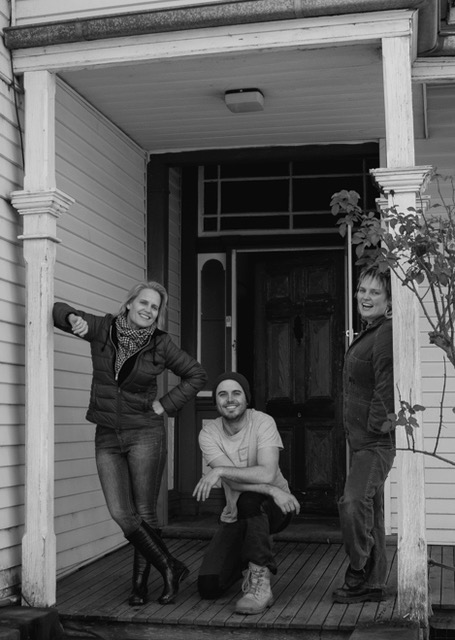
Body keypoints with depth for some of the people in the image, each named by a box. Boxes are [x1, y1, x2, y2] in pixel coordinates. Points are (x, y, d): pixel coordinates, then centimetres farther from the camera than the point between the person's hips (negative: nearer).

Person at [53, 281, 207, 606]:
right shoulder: (104, 329, 0)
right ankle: (171, 568, 8)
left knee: (145, 514, -3)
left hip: (145, 434, -2)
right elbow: (59, 311, 8)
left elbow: (196, 375, 7)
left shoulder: (161, 344, -4)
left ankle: (140, 582, 14)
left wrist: (167, 405, -3)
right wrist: (75, 319, -15)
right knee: (121, 514, -7)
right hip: (107, 437, 2)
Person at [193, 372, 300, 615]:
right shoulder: (208, 434, -10)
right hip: (235, 517, 4)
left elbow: (268, 473, -32)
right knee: (208, 587, -9)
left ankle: (260, 584, -29)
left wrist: (220, 471, -37)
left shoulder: (262, 422, -18)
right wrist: (273, 491, -33)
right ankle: (244, 562, 26)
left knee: (249, 500, -40)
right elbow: (233, 482, -21)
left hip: (273, 510, -4)